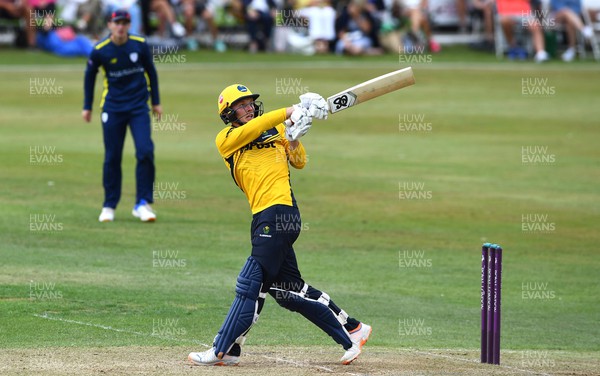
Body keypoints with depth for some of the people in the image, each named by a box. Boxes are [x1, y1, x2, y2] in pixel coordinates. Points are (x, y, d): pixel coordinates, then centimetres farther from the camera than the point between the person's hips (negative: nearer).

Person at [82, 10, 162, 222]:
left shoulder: (140, 45, -4)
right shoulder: (100, 50, -7)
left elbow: (151, 72, 11)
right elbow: (90, 76, 9)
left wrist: (155, 102, 13)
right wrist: (87, 107, 10)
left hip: (139, 107, 1)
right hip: (113, 107, -1)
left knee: (145, 151, -12)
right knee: (112, 157, 1)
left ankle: (142, 203, -4)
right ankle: (109, 206, 13)